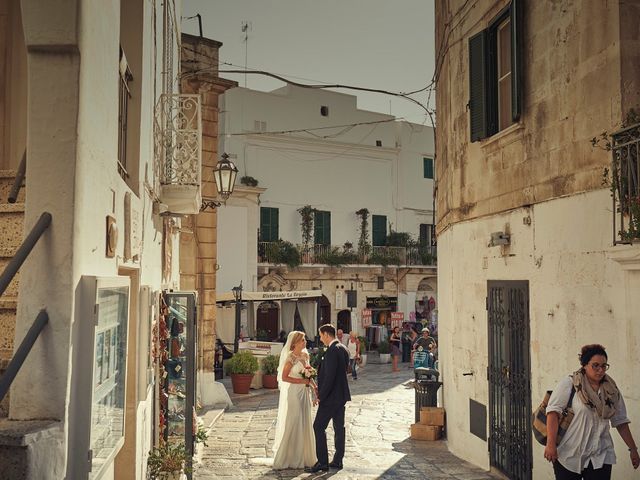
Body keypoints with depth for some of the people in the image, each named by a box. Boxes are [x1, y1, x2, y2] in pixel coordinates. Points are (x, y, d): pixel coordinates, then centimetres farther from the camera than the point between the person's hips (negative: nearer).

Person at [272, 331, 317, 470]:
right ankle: (287, 457, 10)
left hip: (304, 393, 8)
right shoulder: (291, 357, -15)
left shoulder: (305, 355, 8)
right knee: (291, 424, 0)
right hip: (293, 393, -8)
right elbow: (284, 377, -18)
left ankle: (303, 456, 21)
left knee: (304, 424, 11)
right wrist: (302, 381, -19)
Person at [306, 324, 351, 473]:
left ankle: (322, 462, -1)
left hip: (331, 397, -10)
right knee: (339, 427, 12)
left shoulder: (332, 351, -20)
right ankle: (337, 461, 19)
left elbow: (329, 377, -23)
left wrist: (320, 396, -15)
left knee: (318, 427, -2)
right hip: (341, 395, 10)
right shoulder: (343, 349, 10)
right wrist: (321, 390, 14)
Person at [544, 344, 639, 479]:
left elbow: (620, 422, 15)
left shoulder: (612, 391, 8)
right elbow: (553, 412, -13)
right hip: (568, 456, -3)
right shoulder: (568, 384, -6)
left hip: (600, 457, 3)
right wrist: (551, 444, -22)